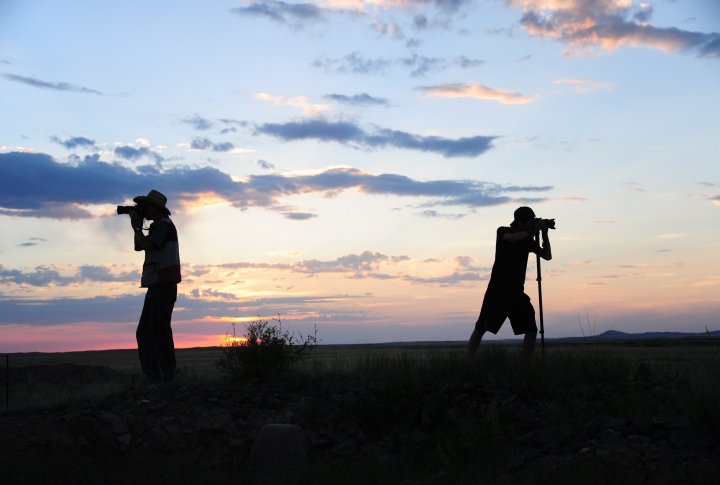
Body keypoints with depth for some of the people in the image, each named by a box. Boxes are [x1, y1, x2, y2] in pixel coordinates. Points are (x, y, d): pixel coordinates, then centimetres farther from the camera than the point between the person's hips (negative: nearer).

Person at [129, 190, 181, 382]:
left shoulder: (164, 225, -10)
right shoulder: (158, 226, 20)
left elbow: (144, 244, -20)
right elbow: (138, 247, 24)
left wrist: (137, 227, -5)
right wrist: (138, 226, 13)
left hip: (163, 287, -10)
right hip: (157, 287, 10)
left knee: (159, 331, -11)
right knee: (144, 333, 11)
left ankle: (168, 378, -9)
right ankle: (153, 377, 12)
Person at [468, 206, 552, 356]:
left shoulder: (528, 240, 10)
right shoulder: (503, 232, -4)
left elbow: (547, 256, 8)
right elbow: (513, 238, -27)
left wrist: (544, 234, -3)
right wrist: (533, 230, -19)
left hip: (517, 292, 5)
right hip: (497, 290, -5)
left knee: (531, 330, -3)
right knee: (480, 329, -5)